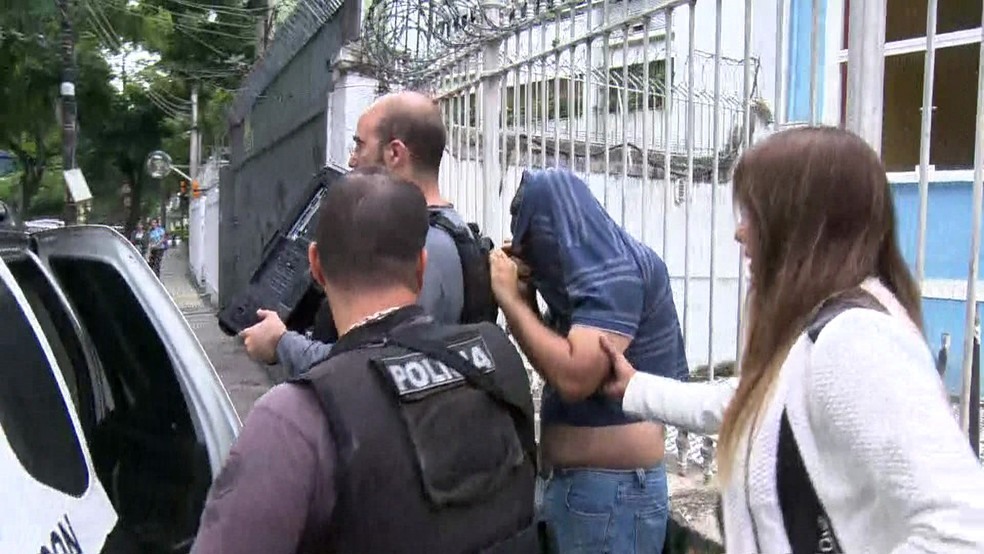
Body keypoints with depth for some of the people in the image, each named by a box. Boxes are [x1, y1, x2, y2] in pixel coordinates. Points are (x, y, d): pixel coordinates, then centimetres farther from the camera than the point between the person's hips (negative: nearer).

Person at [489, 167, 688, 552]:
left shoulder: (616, 272, -19)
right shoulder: (598, 270, 7)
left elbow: (573, 377, -29)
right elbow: (557, 347, 14)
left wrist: (510, 298, -18)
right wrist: (521, 288, 1)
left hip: (612, 488, -8)